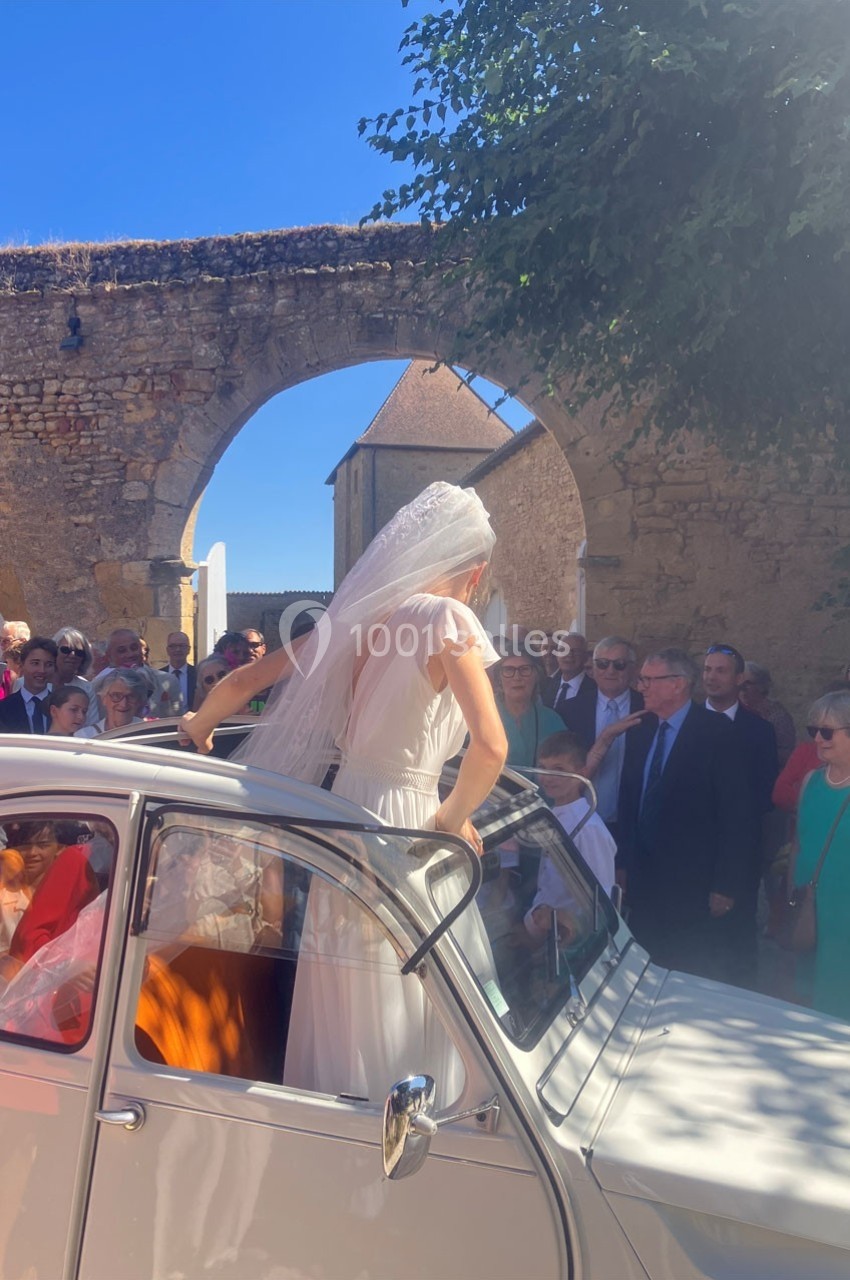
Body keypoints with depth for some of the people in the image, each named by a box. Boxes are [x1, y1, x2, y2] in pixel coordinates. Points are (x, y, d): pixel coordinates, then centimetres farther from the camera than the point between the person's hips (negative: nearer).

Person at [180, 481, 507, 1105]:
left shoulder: (357, 615, 5)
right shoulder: (446, 616, -13)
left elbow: (241, 682, 11)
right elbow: (491, 746, -25)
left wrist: (199, 728, 30)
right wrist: (451, 819, -8)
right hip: (405, 819, -7)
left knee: (343, 1001, 21)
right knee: (404, 1002, 8)